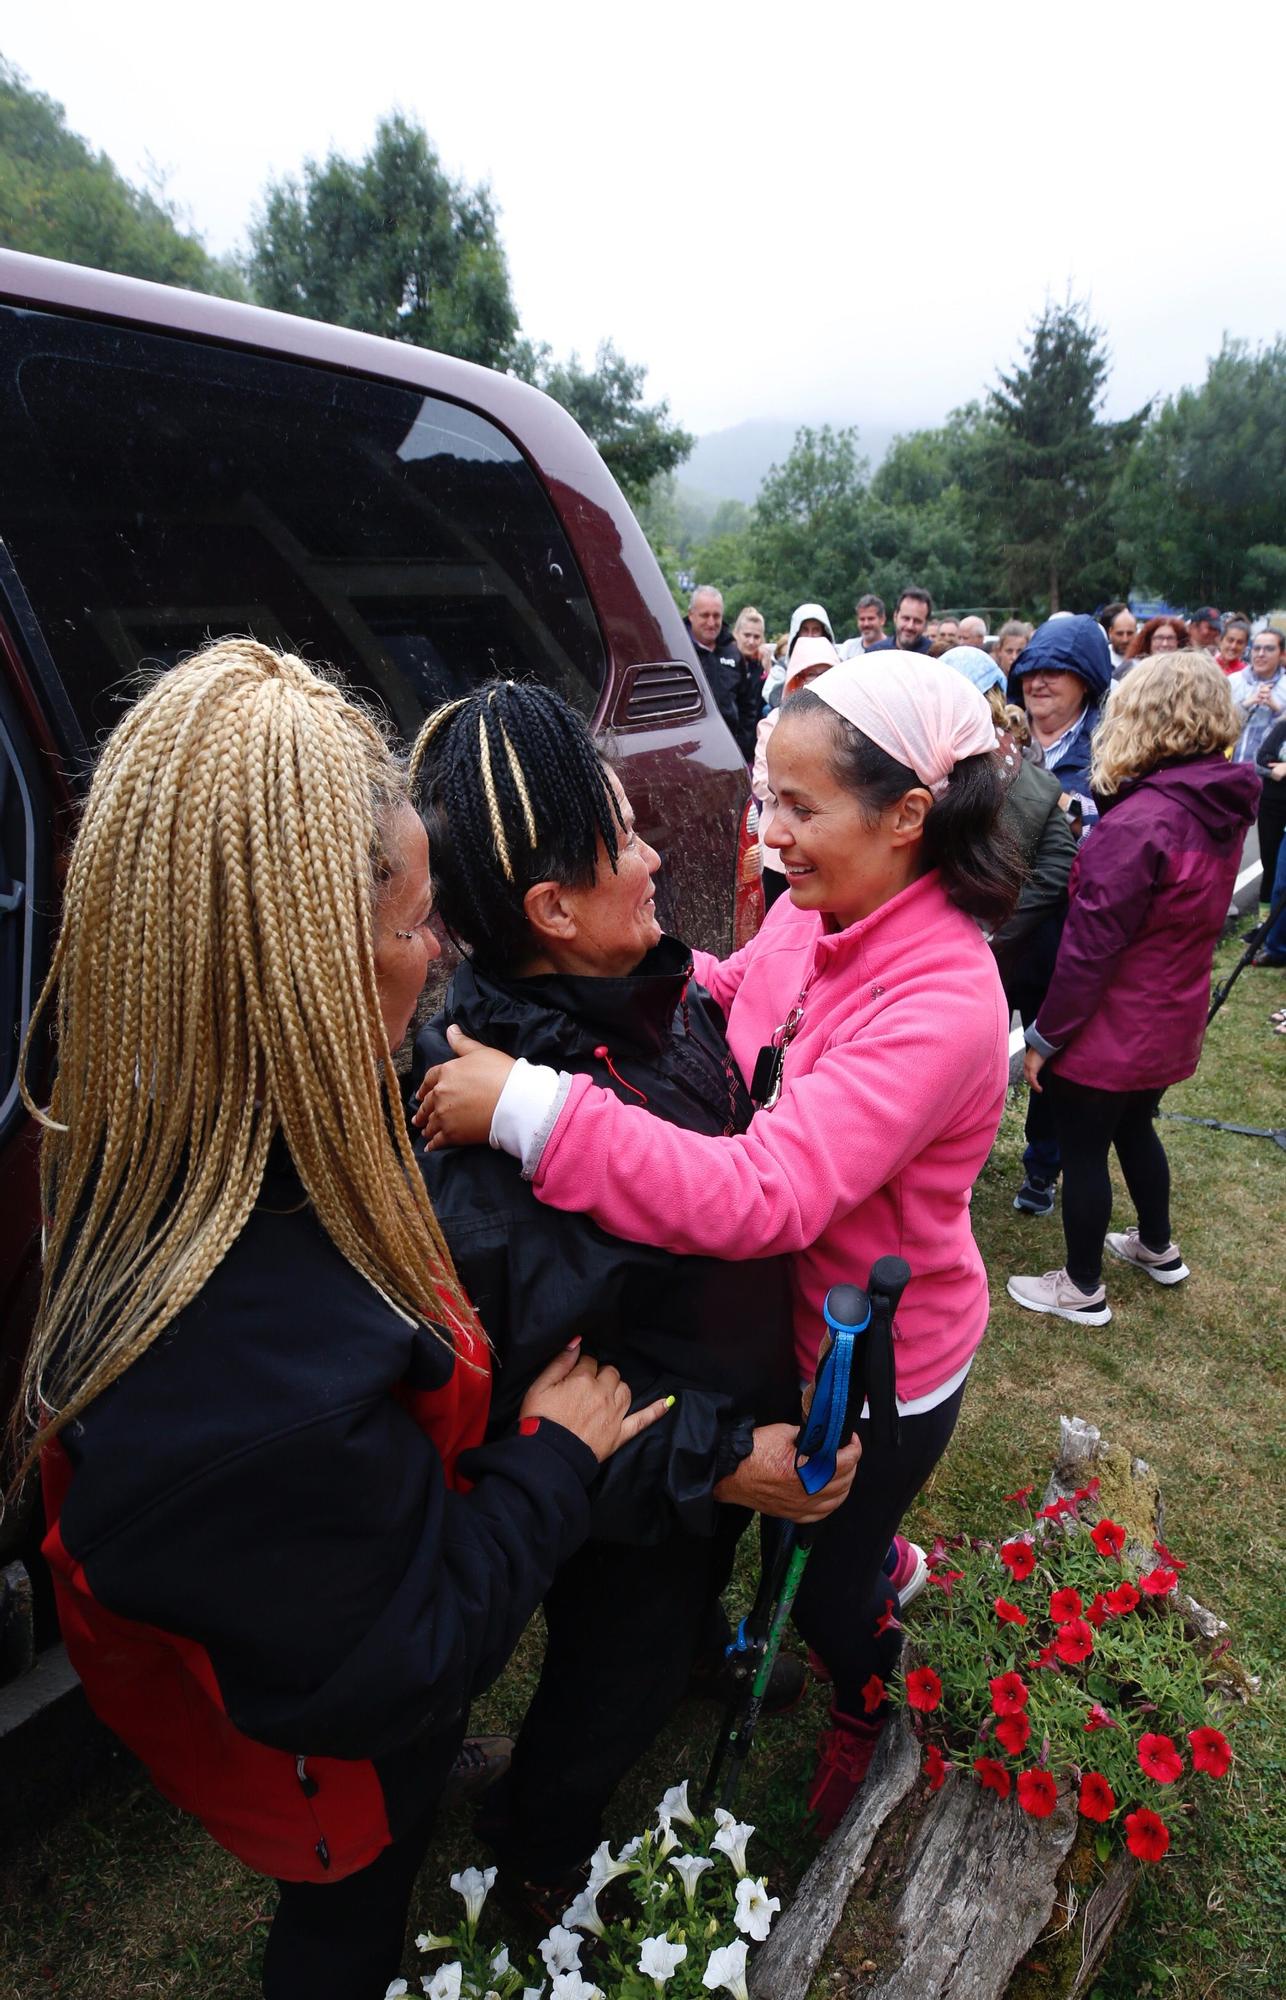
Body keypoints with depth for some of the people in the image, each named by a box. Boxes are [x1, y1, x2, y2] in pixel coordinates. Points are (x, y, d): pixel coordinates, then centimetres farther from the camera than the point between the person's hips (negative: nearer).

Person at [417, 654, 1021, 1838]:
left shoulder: (943, 1005, -36)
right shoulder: (807, 915, -12)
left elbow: (766, 1197, -44)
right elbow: (729, 995, 7)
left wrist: (528, 1106, -46)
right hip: (777, 1324, 6)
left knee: (830, 1583, 23)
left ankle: (864, 1708, 58)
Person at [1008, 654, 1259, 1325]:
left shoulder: (1138, 822, -26)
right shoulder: (1223, 810, 1)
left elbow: (1090, 946, -24)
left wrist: (1045, 1035, -15)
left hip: (1109, 1030, -8)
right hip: (1171, 1023, 8)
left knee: (1083, 1152, 9)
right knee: (1134, 1128, 28)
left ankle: (1083, 1288, 25)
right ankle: (1157, 1247, 46)